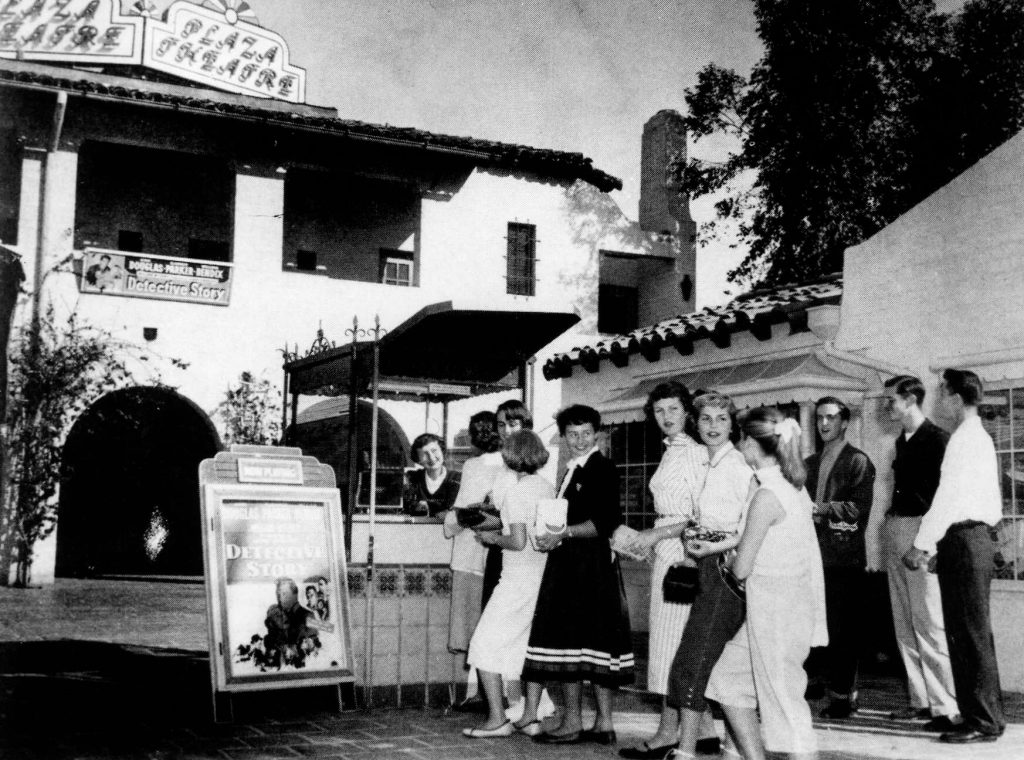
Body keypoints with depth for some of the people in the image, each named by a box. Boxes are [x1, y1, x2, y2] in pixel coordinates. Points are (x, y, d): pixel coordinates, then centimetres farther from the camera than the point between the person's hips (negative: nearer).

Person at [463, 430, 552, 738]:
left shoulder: (516, 493, -13)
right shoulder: (547, 487, 8)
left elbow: (518, 542, -19)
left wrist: (492, 538, -2)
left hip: (518, 580, -8)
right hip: (542, 577, 8)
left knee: (484, 644, 0)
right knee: (526, 647, 15)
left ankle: (497, 719, -2)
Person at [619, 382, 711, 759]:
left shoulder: (696, 454, -12)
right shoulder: (670, 454, 15)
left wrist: (656, 534, -15)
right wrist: (649, 538, 11)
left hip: (683, 555, -9)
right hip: (668, 554, 9)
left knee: (672, 642, -4)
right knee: (687, 645, 10)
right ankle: (703, 727, 16)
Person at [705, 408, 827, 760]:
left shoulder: (766, 495, -19)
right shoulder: (793, 486, 8)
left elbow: (741, 568, -15)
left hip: (774, 607, -9)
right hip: (796, 598, 9)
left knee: (784, 699, 0)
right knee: (727, 676, 17)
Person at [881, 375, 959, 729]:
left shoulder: (938, 439, -8)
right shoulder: (902, 441, 17)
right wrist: (891, 522, 9)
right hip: (896, 534, 9)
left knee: (929, 624, -9)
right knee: (904, 625, 10)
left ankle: (947, 708, -4)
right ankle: (920, 700, 17)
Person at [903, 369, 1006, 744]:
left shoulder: (964, 438, -12)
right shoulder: (980, 436, 18)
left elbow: (948, 495, -17)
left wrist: (922, 544, -13)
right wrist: (938, 546, 17)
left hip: (963, 540, -10)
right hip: (976, 537, 10)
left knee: (970, 633, -5)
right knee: (973, 633, 14)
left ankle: (983, 721, 1)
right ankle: (987, 714, 21)